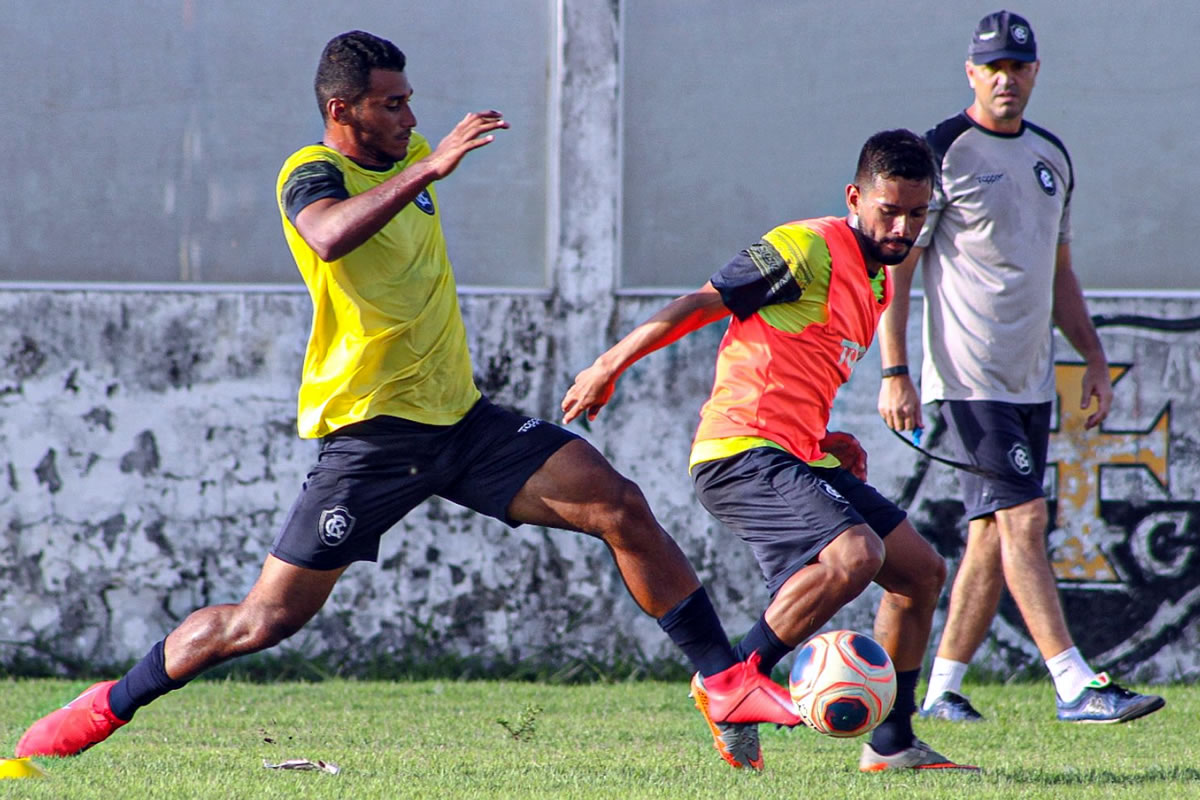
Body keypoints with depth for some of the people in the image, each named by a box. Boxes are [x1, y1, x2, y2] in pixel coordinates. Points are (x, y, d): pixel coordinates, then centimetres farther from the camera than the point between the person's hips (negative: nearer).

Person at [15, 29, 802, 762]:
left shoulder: (409, 158, 11)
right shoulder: (311, 173, -12)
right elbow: (330, 235, -38)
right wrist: (428, 168, -43)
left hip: (461, 416, 6)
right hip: (369, 430, -6)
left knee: (621, 505, -9)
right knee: (267, 618, -5)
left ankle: (729, 680, -3)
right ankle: (108, 706, 14)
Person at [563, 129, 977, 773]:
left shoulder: (880, 279, 20)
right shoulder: (810, 249, -10)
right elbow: (700, 304, -9)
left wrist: (827, 440, 17)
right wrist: (608, 367, -10)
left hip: (799, 458, 10)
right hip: (741, 450, -10)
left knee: (921, 572, 9)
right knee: (855, 553, -29)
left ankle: (891, 744, 16)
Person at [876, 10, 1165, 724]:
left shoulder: (1052, 156, 15)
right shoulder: (943, 152, -7)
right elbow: (895, 268, -8)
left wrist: (1094, 356, 17)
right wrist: (895, 372, -16)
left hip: (1032, 382, 7)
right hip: (971, 380, -7)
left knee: (995, 533, 6)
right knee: (1023, 520, -13)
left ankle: (943, 689, 13)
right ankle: (1077, 687, -18)